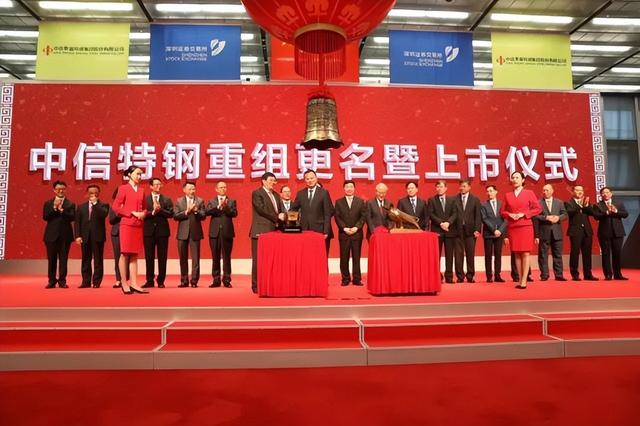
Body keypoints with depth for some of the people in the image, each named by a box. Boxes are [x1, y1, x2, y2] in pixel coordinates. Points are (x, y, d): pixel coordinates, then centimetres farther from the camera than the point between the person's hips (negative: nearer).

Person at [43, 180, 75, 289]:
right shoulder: (48, 203, 9)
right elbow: (45, 217, -3)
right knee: (51, 259, 5)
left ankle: (62, 281, 7)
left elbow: (72, 218, -8)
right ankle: (51, 281, 13)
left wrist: (61, 209, -16)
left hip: (65, 235, -1)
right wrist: (54, 207, -12)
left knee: (63, 259, 1)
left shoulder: (70, 204, 5)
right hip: (51, 235, 1)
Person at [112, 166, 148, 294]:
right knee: (125, 254, 0)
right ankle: (124, 283, 6)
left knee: (134, 255, 5)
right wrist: (133, 213, -12)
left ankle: (133, 283, 7)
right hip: (127, 224, -5)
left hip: (138, 226, 5)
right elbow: (116, 207, -6)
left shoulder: (141, 191, 13)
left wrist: (143, 214, -3)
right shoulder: (123, 188, -1)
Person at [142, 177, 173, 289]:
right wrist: (153, 212, -18)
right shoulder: (145, 199, 5)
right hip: (149, 230, 0)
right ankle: (150, 280, 12)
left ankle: (161, 281, 10)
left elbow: (171, 214, -3)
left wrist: (160, 210, -15)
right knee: (149, 257, 4)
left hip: (162, 230, 1)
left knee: (162, 257, 2)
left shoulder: (167, 200, 8)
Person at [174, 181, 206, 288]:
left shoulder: (200, 201, 6)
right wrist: (187, 211, -14)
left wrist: (196, 211, -17)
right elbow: (175, 216, -3)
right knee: (183, 258, 8)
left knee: (195, 258, -2)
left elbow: (203, 216, -1)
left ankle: (194, 281, 3)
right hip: (183, 233, 1)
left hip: (195, 232, -1)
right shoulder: (179, 201, 7)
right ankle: (184, 281, 17)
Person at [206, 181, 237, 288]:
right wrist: (218, 206, -18)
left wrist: (225, 206, -18)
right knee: (215, 257, 4)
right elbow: (207, 212, -6)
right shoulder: (211, 201, 12)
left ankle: (226, 280, 6)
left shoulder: (232, 201, 10)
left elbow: (234, 213, -5)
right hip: (214, 232, 1)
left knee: (226, 257, 0)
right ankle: (216, 280, 11)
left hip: (227, 232, -1)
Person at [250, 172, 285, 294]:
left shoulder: (276, 195, 21)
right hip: (261, 232, -7)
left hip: (273, 231, 7)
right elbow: (261, 209, -13)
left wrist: (279, 222, -4)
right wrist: (277, 217, -11)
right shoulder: (257, 193, -1)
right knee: (258, 260, -4)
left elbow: (280, 212, 18)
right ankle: (256, 286, 2)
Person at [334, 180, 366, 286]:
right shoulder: (338, 202, 9)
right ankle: (345, 279, 8)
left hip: (357, 233, 0)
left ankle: (357, 279, 6)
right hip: (343, 233, 0)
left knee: (356, 257, 2)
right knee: (344, 257, 1)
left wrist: (356, 228, -10)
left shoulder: (360, 201, 10)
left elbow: (363, 216, 2)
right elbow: (337, 217, 2)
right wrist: (344, 228, -10)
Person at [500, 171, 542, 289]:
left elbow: (538, 208, 0)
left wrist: (524, 214, -10)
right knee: (517, 254, 4)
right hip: (512, 227, 3)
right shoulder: (507, 195, 11)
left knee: (525, 253, -6)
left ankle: (524, 280, -4)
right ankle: (520, 280, 9)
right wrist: (509, 214, -7)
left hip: (525, 226, -3)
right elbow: (502, 211, 14)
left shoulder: (529, 193, 4)